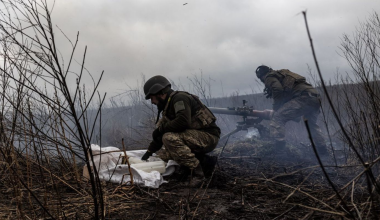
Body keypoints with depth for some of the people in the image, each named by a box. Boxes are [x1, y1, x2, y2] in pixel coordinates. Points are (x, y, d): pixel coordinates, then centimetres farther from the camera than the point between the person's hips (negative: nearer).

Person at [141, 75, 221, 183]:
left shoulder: (180, 98, -13)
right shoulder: (169, 105, 18)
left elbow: (183, 121, -30)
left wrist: (161, 128, -17)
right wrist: (149, 152, 23)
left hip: (208, 136, -10)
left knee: (170, 138, -26)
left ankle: (197, 172, -22)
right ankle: (204, 161, 11)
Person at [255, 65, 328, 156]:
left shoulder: (269, 77, 8)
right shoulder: (283, 74, 35)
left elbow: (278, 91, -9)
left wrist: (276, 108, 3)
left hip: (303, 97, -9)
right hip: (315, 98, 9)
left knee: (277, 118, -12)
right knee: (312, 124, 30)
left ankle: (278, 148, -25)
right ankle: (323, 151, 40)